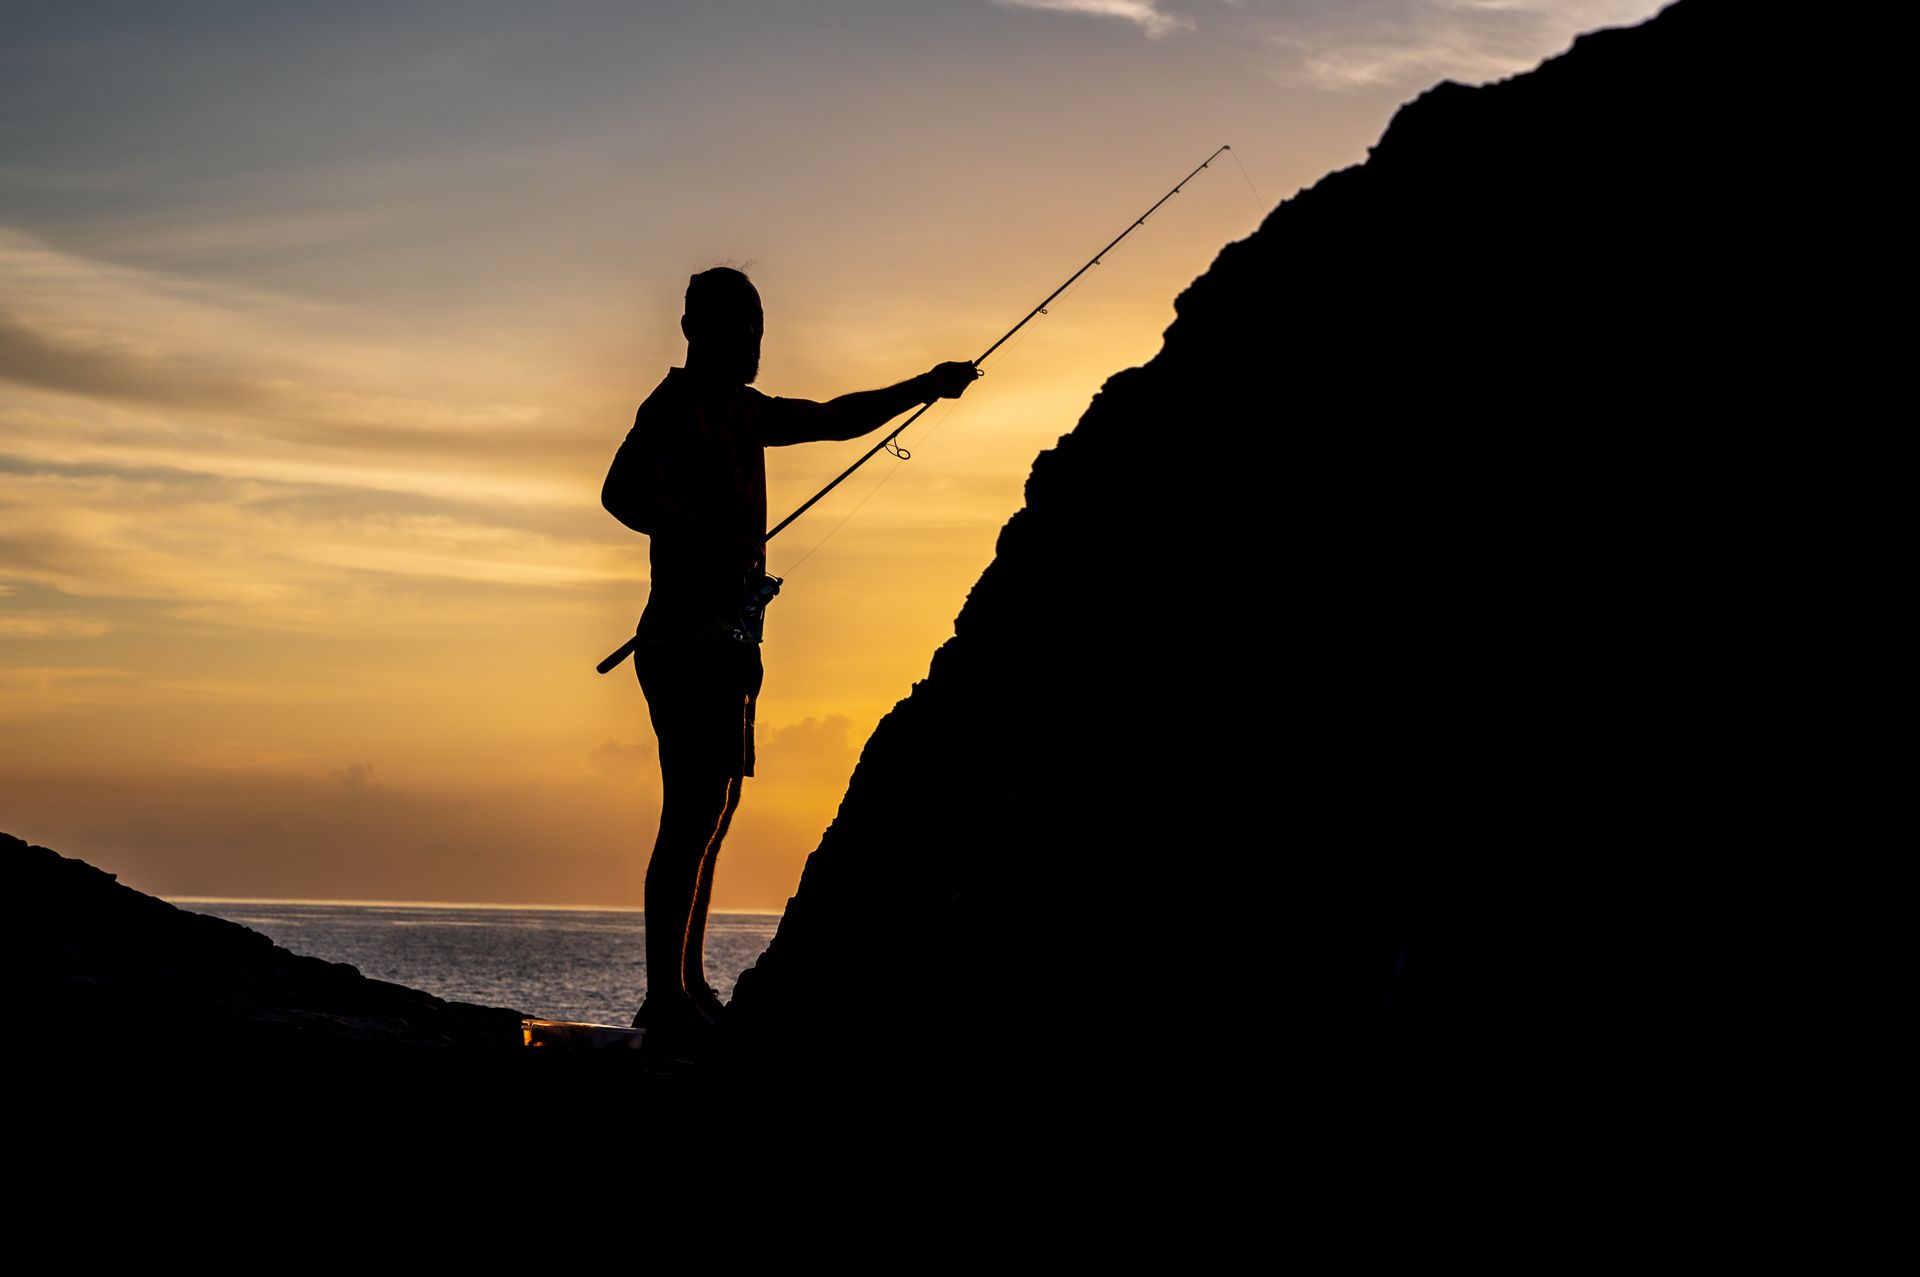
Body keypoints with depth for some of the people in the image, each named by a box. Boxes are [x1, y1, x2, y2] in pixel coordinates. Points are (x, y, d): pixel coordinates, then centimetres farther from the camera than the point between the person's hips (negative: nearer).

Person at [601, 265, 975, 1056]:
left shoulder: (744, 412, 20)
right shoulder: (674, 407, -9)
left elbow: (835, 420, 35)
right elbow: (623, 492, -22)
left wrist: (922, 389, 37)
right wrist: (713, 546, -23)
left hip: (726, 638, 10)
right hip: (688, 631, -10)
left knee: (712, 810, 12)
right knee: (693, 814, -15)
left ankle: (687, 992, 18)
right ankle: (667, 1003, -17)